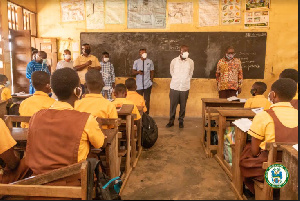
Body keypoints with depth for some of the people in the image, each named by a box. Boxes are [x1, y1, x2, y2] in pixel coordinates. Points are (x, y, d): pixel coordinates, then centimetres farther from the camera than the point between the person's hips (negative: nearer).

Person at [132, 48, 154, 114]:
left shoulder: (150, 61, 6)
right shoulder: (136, 62, 6)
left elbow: (152, 72, 9)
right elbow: (133, 72, 4)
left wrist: (151, 81, 0)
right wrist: (138, 72, -17)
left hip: (147, 85, 0)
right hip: (139, 85, 0)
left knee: (147, 100, 6)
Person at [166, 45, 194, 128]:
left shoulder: (191, 62, -1)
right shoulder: (174, 61, -2)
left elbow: (190, 74, 12)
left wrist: (186, 81, 12)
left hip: (185, 87, 0)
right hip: (174, 86, 0)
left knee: (183, 106, 8)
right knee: (172, 105, 5)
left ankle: (181, 121, 23)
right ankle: (171, 121, 19)